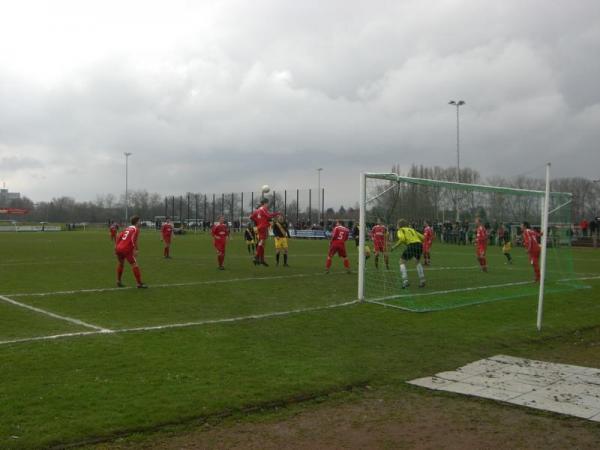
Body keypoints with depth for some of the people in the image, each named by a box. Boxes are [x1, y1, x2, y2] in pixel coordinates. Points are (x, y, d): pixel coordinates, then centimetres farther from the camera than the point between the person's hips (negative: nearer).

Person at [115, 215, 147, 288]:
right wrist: (136, 249, -19)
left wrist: (116, 247, 20)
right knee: (134, 265, -5)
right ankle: (140, 283, -8)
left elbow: (119, 237, 16)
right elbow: (134, 239, -17)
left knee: (121, 264, 25)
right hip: (127, 250, -8)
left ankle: (118, 281, 31)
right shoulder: (136, 229, -1)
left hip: (119, 248, 8)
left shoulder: (127, 228, 20)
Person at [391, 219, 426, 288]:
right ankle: (422, 281, 21)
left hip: (411, 245, -5)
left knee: (402, 262, 12)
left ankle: (405, 281, -3)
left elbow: (402, 239, -9)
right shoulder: (412, 229, 29)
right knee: (418, 262, 30)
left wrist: (395, 246, 1)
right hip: (419, 245, 6)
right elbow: (422, 237, 22)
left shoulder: (400, 230, 12)